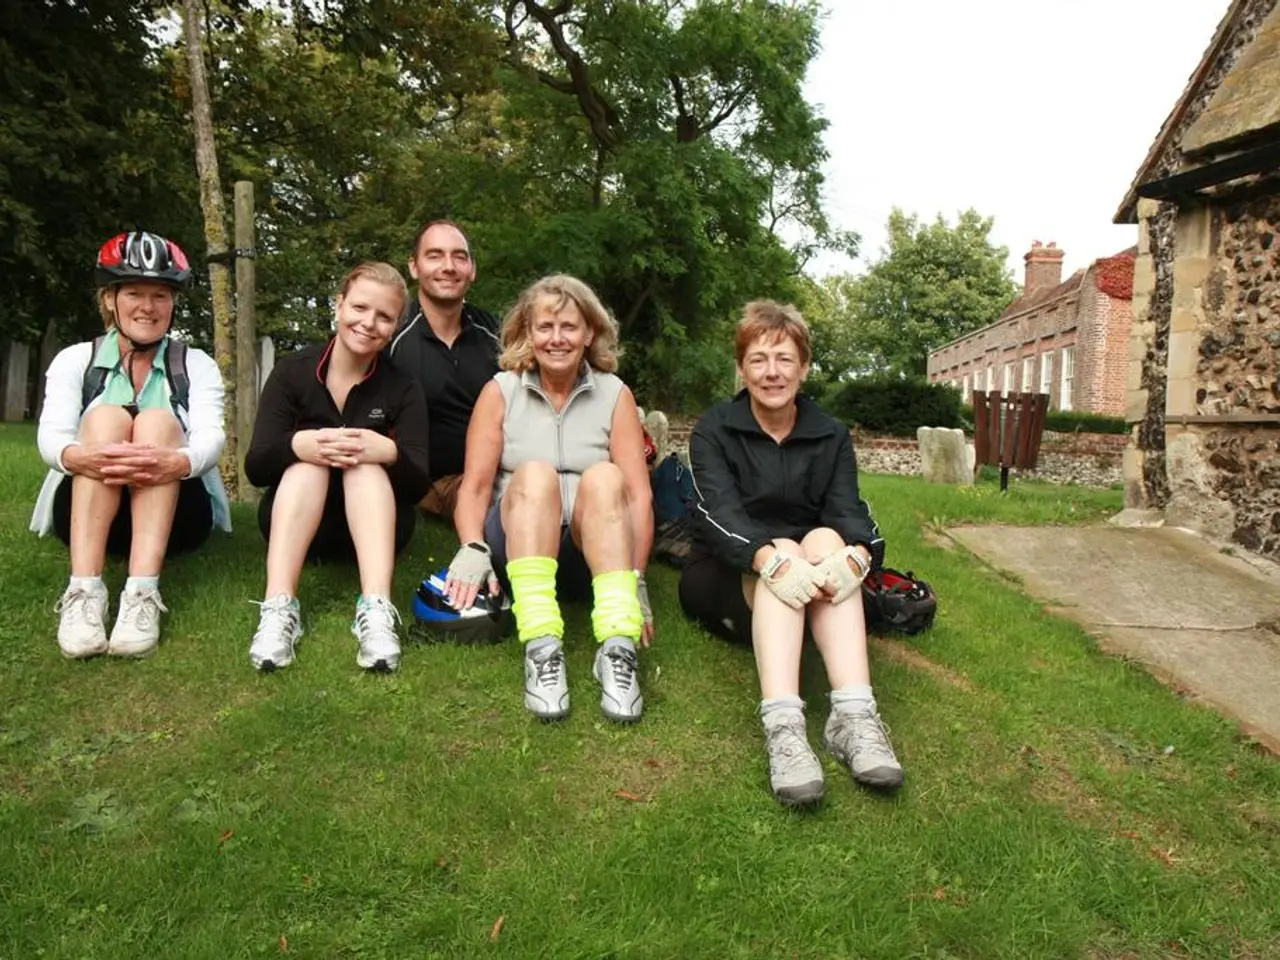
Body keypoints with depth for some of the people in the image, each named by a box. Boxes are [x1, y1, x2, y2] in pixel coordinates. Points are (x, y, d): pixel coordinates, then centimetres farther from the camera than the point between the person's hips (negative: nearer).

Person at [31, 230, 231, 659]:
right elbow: (50, 436, -11)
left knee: (158, 421, -25)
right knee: (105, 416, -24)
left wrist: (177, 461, -40)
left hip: (174, 515, 0)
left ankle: (143, 594, -42)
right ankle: (83, 591, -40)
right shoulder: (75, 360, 6)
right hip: (87, 513, 1)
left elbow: (210, 437, -14)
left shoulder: (197, 365, 4)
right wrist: (81, 457, -37)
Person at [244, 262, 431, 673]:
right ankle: (278, 609, -45)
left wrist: (389, 452, -36)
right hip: (297, 523, 0)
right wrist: (298, 445, -33)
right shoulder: (292, 372, -4)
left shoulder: (403, 388, -4)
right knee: (308, 458, -27)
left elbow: (420, 485, -13)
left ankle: (377, 611, -48)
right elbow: (255, 468, -10)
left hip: (373, 526, 0)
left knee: (367, 462, -28)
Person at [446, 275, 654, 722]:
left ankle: (619, 647, -43)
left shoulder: (615, 394, 3)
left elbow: (638, 494, -6)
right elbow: (475, 486, -3)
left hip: (593, 551, 0)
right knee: (535, 473, -29)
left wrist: (636, 579, -18)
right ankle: (541, 647, -45)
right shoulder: (500, 391, 4)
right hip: (518, 548, 0)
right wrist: (472, 548, -23)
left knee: (604, 476, -29)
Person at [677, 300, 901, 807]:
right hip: (726, 577, -2)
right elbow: (719, 511, -21)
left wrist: (856, 554, -37)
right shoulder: (713, 431, -4)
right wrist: (772, 558, -43)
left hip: (808, 582, 2)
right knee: (784, 550, -33)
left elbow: (850, 510, -11)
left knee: (827, 540, -29)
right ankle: (782, 726, -52)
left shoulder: (830, 437, 5)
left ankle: (854, 713, -43)